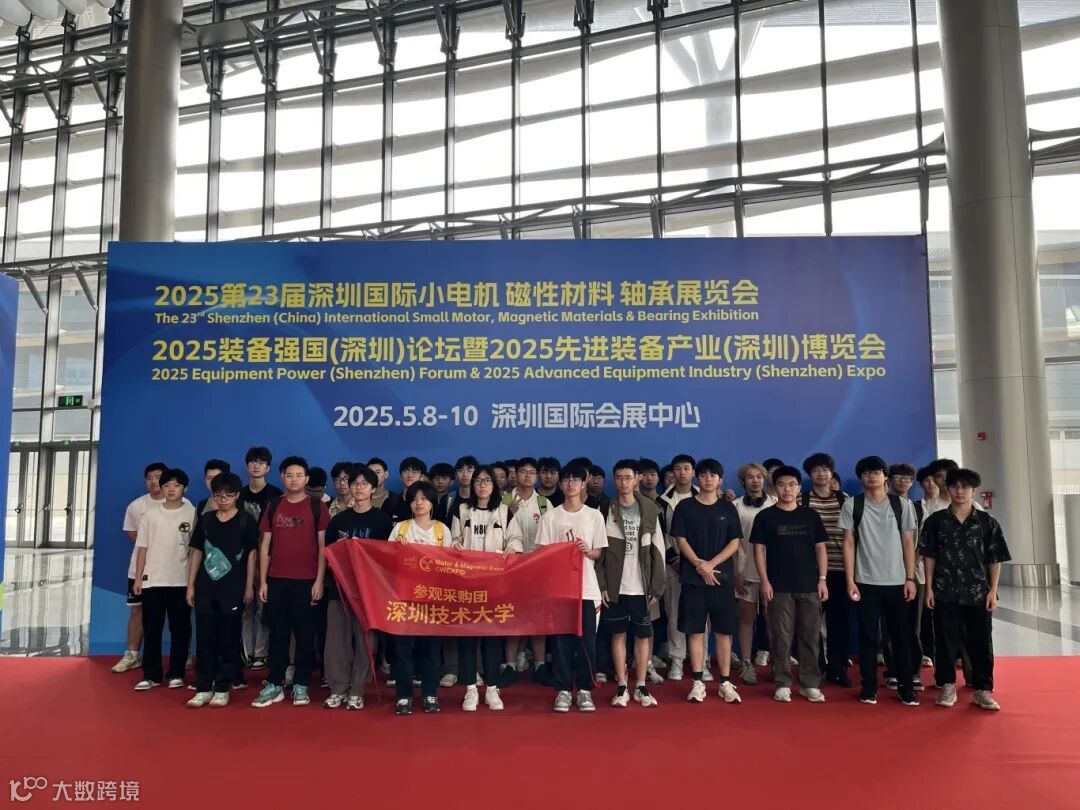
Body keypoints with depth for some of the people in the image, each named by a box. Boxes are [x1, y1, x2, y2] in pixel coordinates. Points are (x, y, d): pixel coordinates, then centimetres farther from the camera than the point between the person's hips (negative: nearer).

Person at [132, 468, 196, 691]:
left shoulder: (192, 513, 0)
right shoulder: (151, 513, 4)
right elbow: (142, 547, 6)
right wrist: (138, 577, 1)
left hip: (182, 581, -1)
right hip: (153, 580, 1)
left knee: (180, 629, 5)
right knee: (151, 629, 4)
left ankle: (176, 674, 14)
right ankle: (151, 675, 13)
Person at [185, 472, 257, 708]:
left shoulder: (246, 520, 0)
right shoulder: (205, 519, 9)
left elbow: (251, 554, 0)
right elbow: (197, 553, 11)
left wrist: (249, 587, -4)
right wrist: (190, 585, 7)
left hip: (233, 589, -3)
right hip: (205, 588, 3)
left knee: (229, 640, 3)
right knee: (204, 639, 4)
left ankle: (223, 688, 11)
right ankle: (203, 688, 12)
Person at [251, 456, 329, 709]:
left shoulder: (317, 506, 0)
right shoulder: (273, 506, 8)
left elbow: (323, 545, -2)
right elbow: (265, 545, 9)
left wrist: (319, 580, -8)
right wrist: (262, 581, 3)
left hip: (306, 581, -2)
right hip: (276, 580, 3)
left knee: (305, 634, 4)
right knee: (278, 634, 8)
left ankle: (301, 685, 13)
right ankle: (274, 685, 16)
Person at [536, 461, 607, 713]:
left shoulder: (594, 515, 4)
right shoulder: (550, 516, 2)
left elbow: (599, 553, 6)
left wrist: (588, 551, -14)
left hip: (586, 587, 1)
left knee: (587, 640, 3)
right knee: (561, 639, 3)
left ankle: (584, 689, 16)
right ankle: (563, 689, 13)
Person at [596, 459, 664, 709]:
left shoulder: (649, 509, 1)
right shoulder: (606, 510, 0)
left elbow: (658, 549, 1)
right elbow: (598, 550, -1)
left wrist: (657, 586, -3)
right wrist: (601, 584, -8)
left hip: (641, 585, 0)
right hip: (615, 585, 0)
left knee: (643, 634, 6)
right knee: (618, 634, 6)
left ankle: (641, 687, 17)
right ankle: (622, 687, 15)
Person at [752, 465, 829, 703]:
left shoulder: (811, 515, 7)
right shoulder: (765, 516, 2)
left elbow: (820, 549, 9)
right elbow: (759, 550, 1)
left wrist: (822, 579, 0)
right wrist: (765, 581, -7)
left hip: (809, 586, 2)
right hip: (779, 587, -2)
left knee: (810, 636, 5)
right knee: (781, 637, 2)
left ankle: (810, 684, 14)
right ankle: (782, 683, 10)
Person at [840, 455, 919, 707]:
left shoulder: (902, 504, 3)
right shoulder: (851, 505, 0)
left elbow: (908, 543, 5)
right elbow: (848, 543, 0)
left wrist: (910, 578, 0)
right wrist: (850, 580, -5)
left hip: (896, 581, 1)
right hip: (866, 582, -1)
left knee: (901, 635, 6)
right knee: (868, 636, 4)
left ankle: (906, 688, 15)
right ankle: (869, 687, 12)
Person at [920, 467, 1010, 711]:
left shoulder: (987, 522, 1)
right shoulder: (936, 521, 1)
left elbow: (995, 559, 3)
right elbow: (929, 556, 3)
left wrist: (993, 591, -2)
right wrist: (929, 588, -1)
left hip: (978, 592, 0)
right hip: (945, 592, 0)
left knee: (981, 642, 5)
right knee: (946, 641, 7)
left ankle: (983, 690, 17)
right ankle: (947, 686, 19)